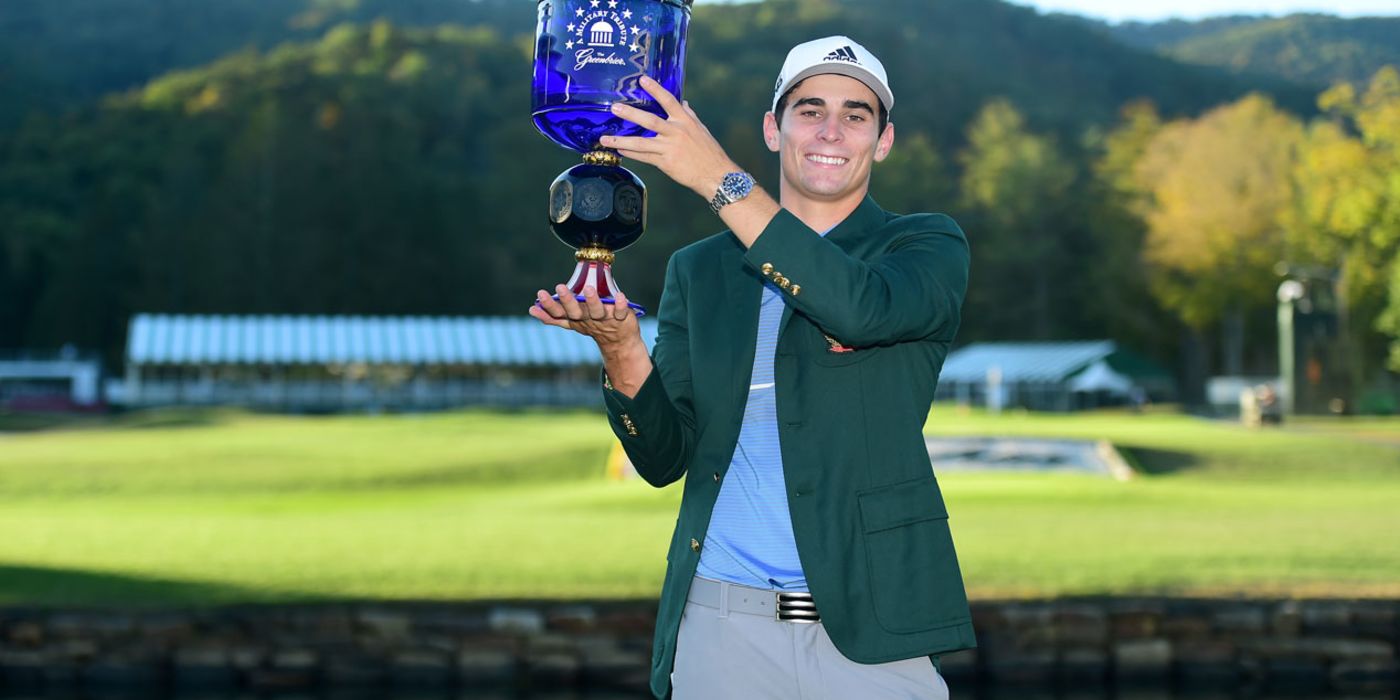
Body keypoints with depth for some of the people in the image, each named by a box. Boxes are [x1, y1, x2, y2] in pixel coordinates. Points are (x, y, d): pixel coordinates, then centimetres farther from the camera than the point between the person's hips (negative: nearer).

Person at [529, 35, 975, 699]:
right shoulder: (698, 270, 11)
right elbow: (665, 457, 6)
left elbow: (864, 310, -20)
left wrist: (722, 178, -22)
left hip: (870, 620, -2)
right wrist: (621, 348, -13)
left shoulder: (929, 246, 4)